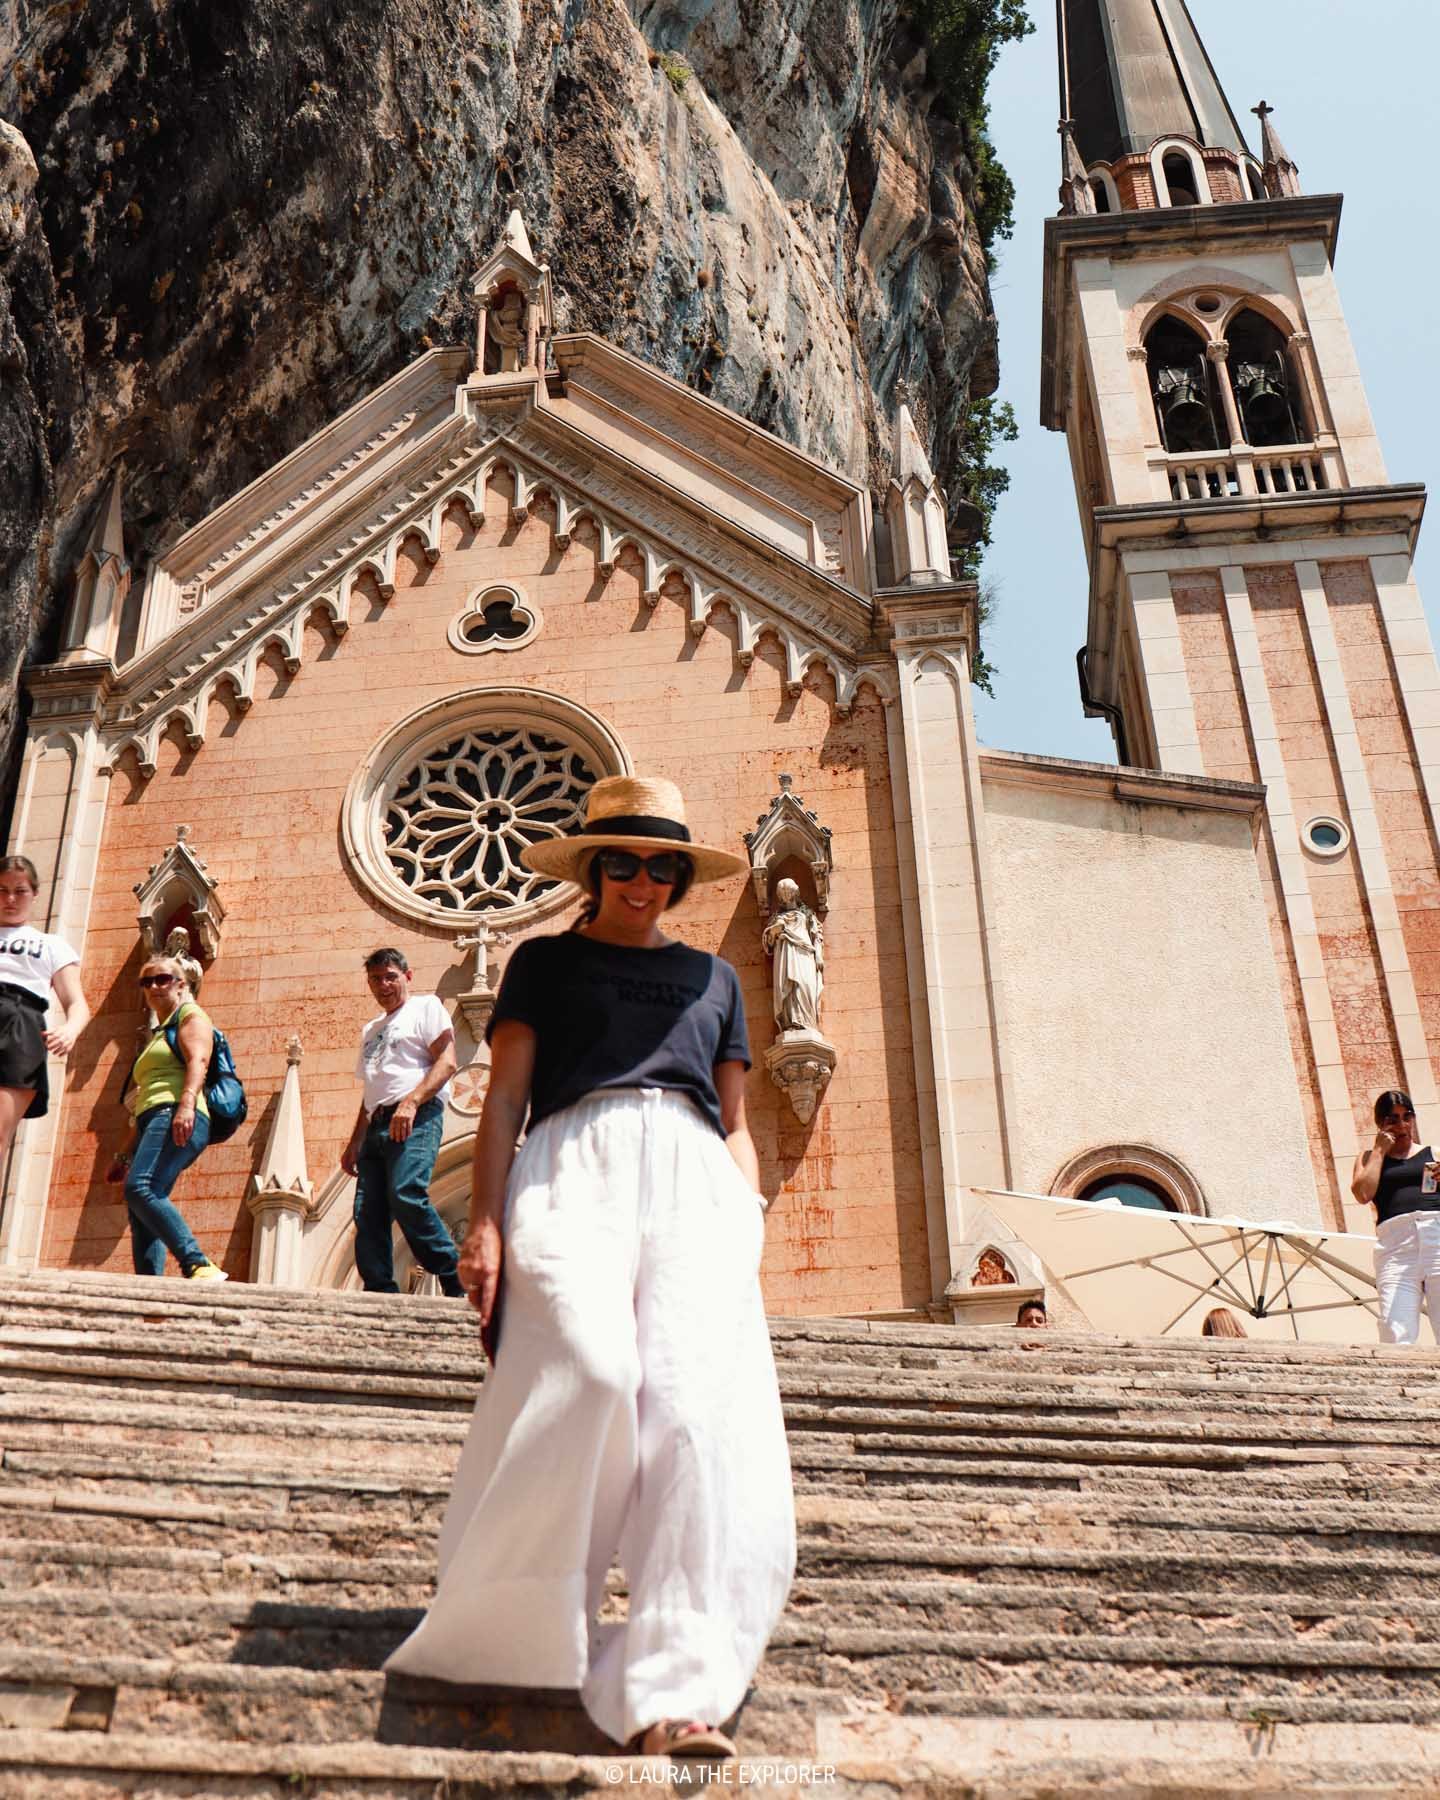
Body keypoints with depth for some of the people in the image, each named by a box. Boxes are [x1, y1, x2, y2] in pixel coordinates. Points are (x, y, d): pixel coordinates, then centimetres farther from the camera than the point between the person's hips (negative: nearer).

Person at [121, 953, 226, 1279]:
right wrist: (130, 1152, 29)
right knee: (140, 1215, -4)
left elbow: (198, 1060, -12)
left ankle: (200, 1266, -40)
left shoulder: (190, 1015, 8)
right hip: (151, 1122, 10)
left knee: (140, 1189, -30)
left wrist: (186, 1104, -29)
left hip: (176, 1118, -10)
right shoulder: (155, 1035, 34)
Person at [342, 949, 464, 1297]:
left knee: (406, 1196, -27)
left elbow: (446, 1062, -6)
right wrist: (354, 1142, 24)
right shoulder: (371, 1029, 31)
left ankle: (457, 1284, -21)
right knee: (367, 1214, -5)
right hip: (378, 1125, 8)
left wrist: (410, 1102, -18)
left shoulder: (426, 1006, 8)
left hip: (416, 1120, -8)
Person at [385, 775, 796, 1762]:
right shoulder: (545, 961, 23)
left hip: (695, 1180, 3)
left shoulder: (714, 977, 29)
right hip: (575, 1163, -2)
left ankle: (673, 1692, -22)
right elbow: (505, 1098, 12)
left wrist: (752, 1228, 8)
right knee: (592, 1371, -29)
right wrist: (486, 1222, -2)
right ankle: (519, 1636, -13)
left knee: (700, 1405, -19)